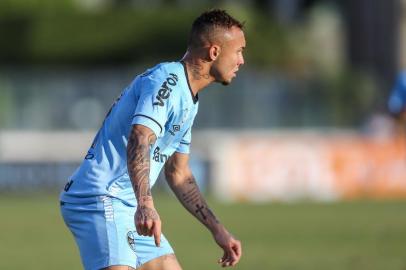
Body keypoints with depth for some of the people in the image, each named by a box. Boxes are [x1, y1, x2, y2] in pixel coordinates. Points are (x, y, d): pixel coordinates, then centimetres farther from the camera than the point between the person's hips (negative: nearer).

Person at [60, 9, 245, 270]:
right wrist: (145, 204, -46)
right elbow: (139, 141, -31)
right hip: (100, 199, -10)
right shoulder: (166, 81, -14)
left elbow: (178, 174, 27)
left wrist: (218, 230, 24)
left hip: (130, 207, 10)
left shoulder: (188, 100, 18)